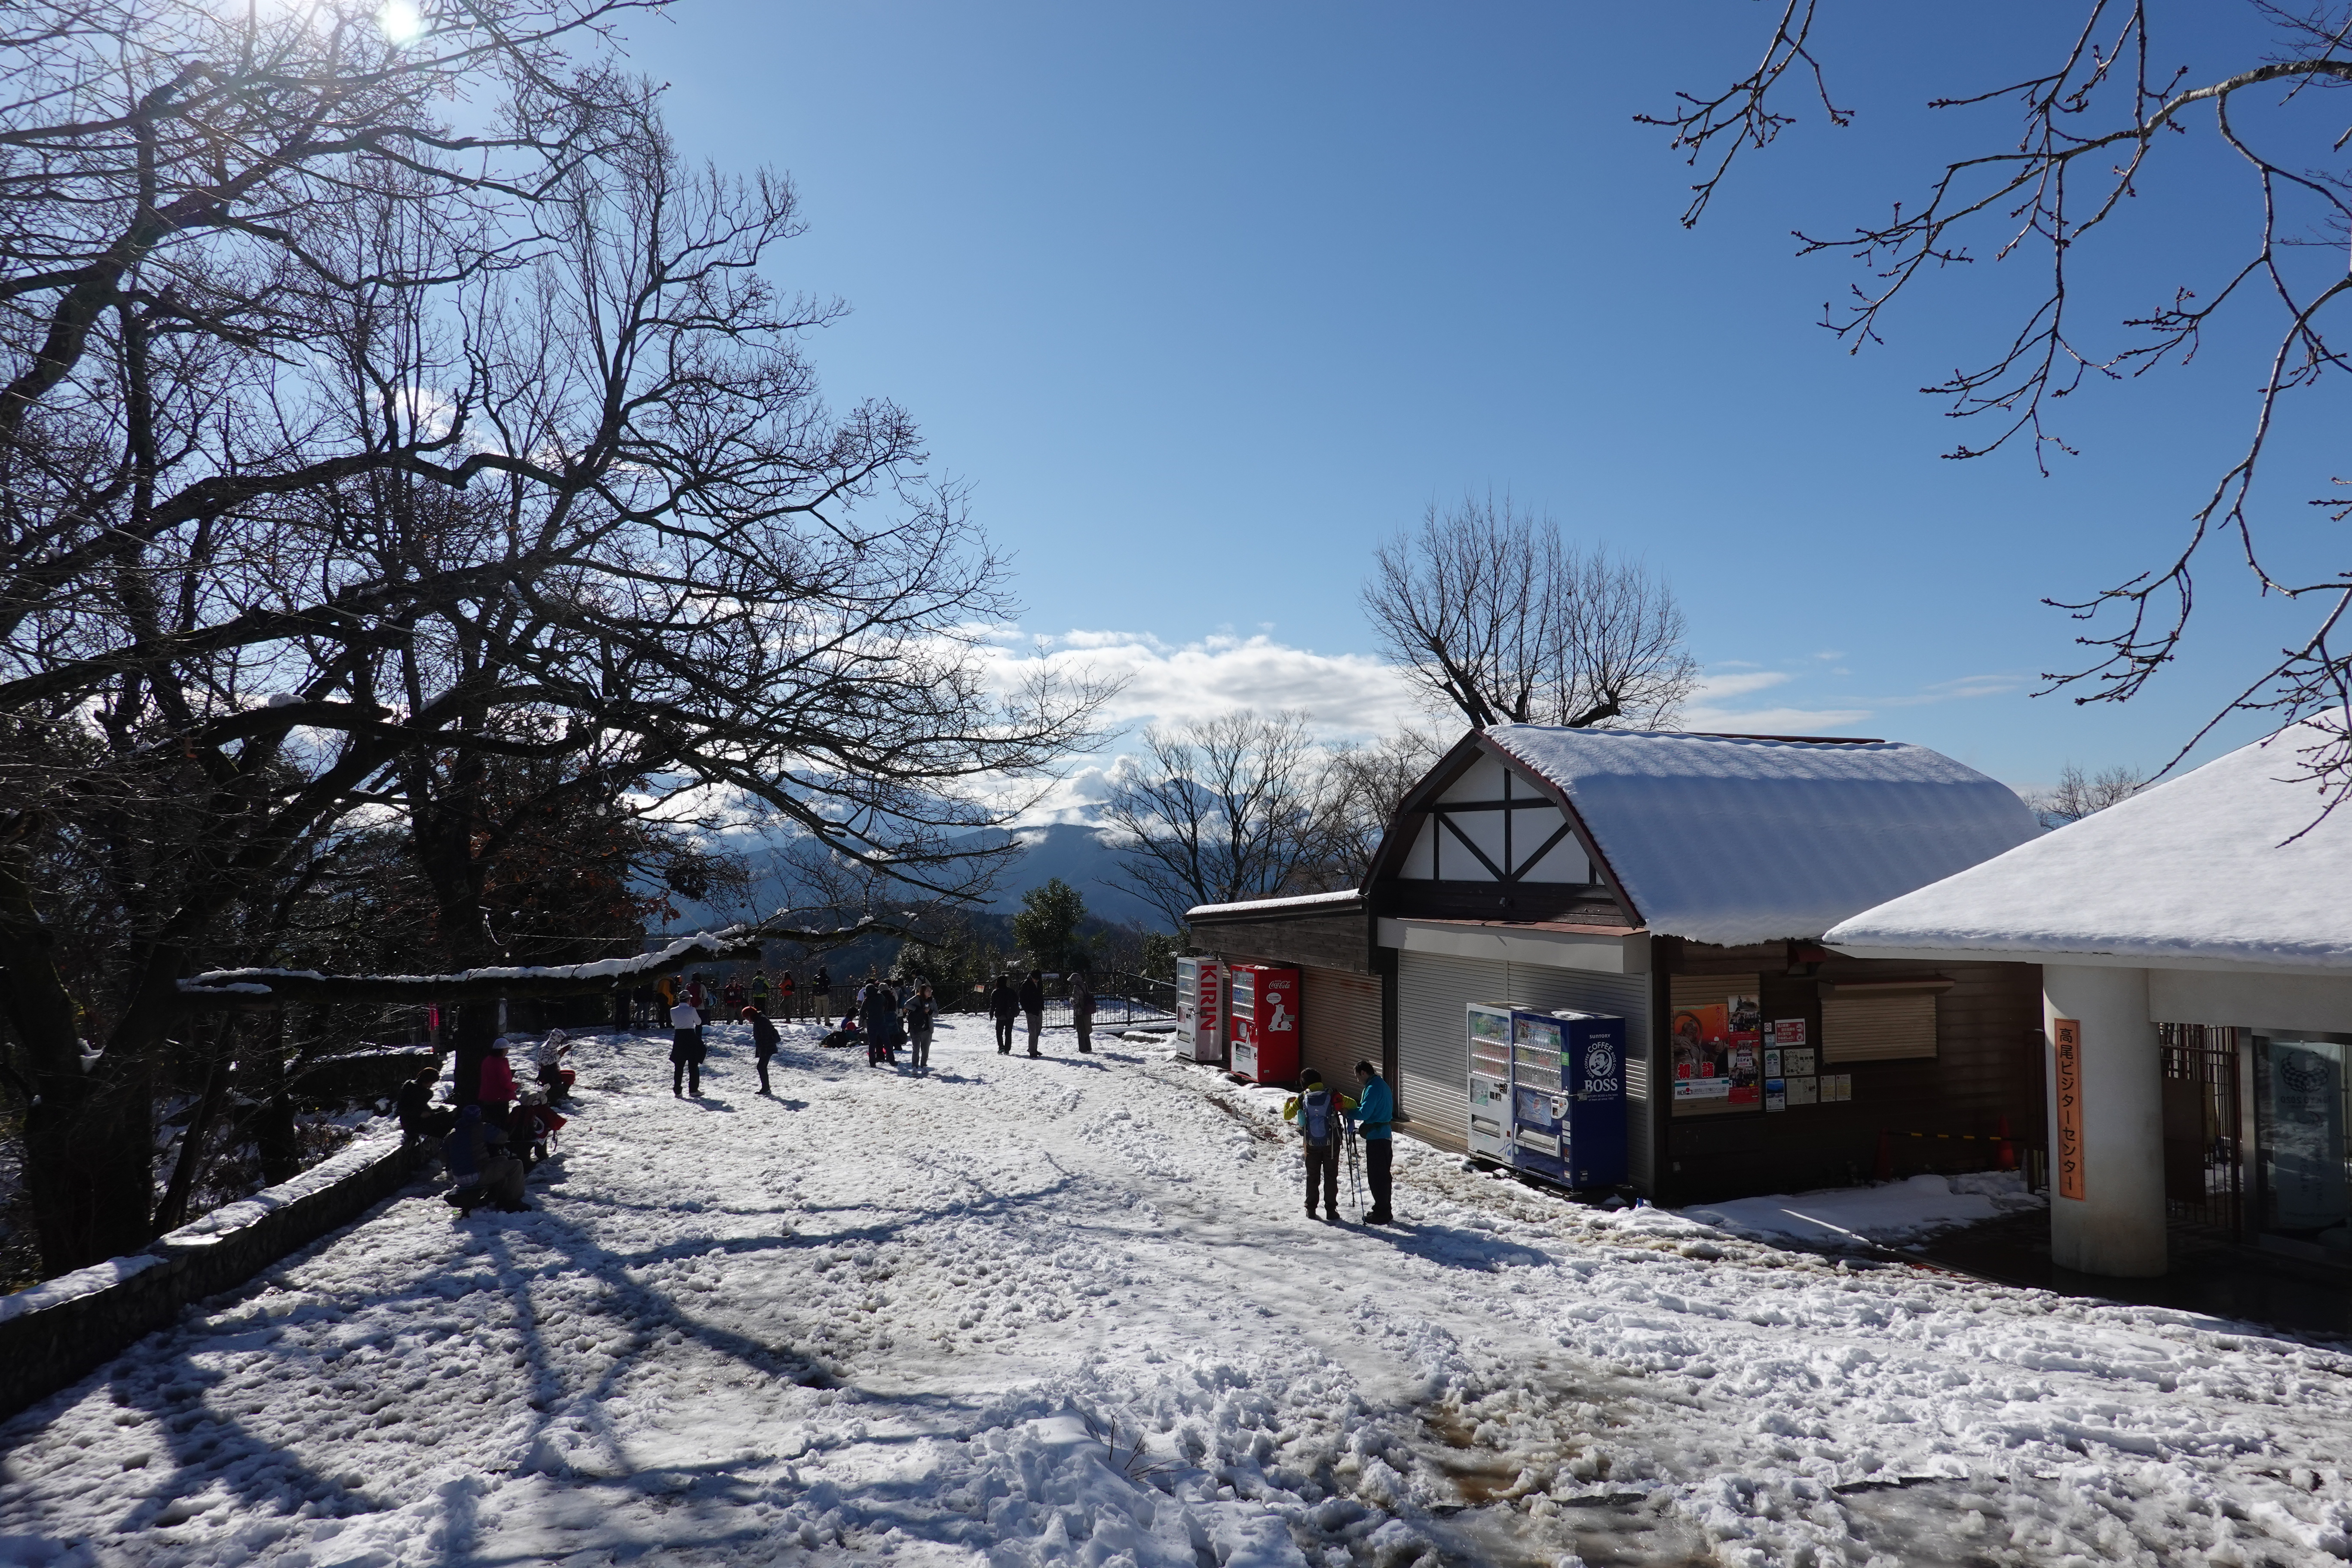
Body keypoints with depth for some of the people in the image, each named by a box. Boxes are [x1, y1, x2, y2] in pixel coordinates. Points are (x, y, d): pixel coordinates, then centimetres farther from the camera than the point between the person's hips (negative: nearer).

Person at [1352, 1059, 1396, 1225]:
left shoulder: (1372, 1089, -18)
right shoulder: (1383, 1085, 14)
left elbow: (1363, 1113, -23)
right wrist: (1352, 1109, 10)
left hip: (1375, 1138, -10)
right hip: (1384, 1135, 10)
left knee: (1376, 1176, -3)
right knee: (1383, 1175, 17)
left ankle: (1381, 1214, 2)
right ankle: (1384, 1211, 25)